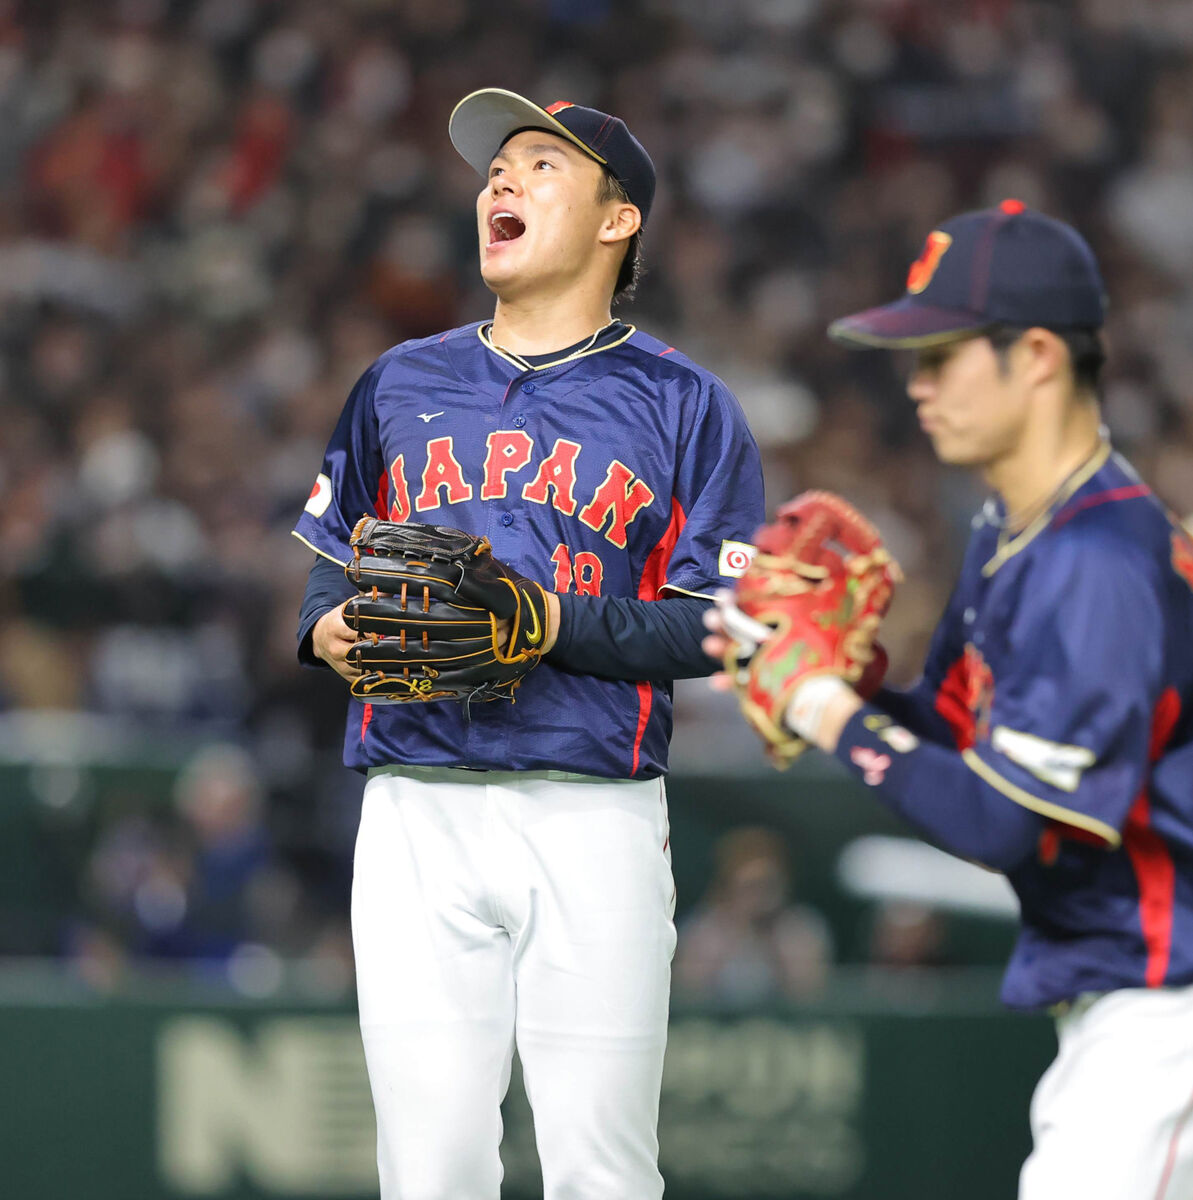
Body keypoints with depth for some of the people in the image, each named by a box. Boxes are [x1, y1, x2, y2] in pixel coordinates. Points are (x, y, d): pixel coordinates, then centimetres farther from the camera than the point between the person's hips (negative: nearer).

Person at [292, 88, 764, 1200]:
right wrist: (329, 630, -1)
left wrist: (558, 625, -15)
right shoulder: (399, 382, 18)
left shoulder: (683, 402, 6)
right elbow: (333, 558, 22)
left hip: (596, 822, -3)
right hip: (416, 816, 3)